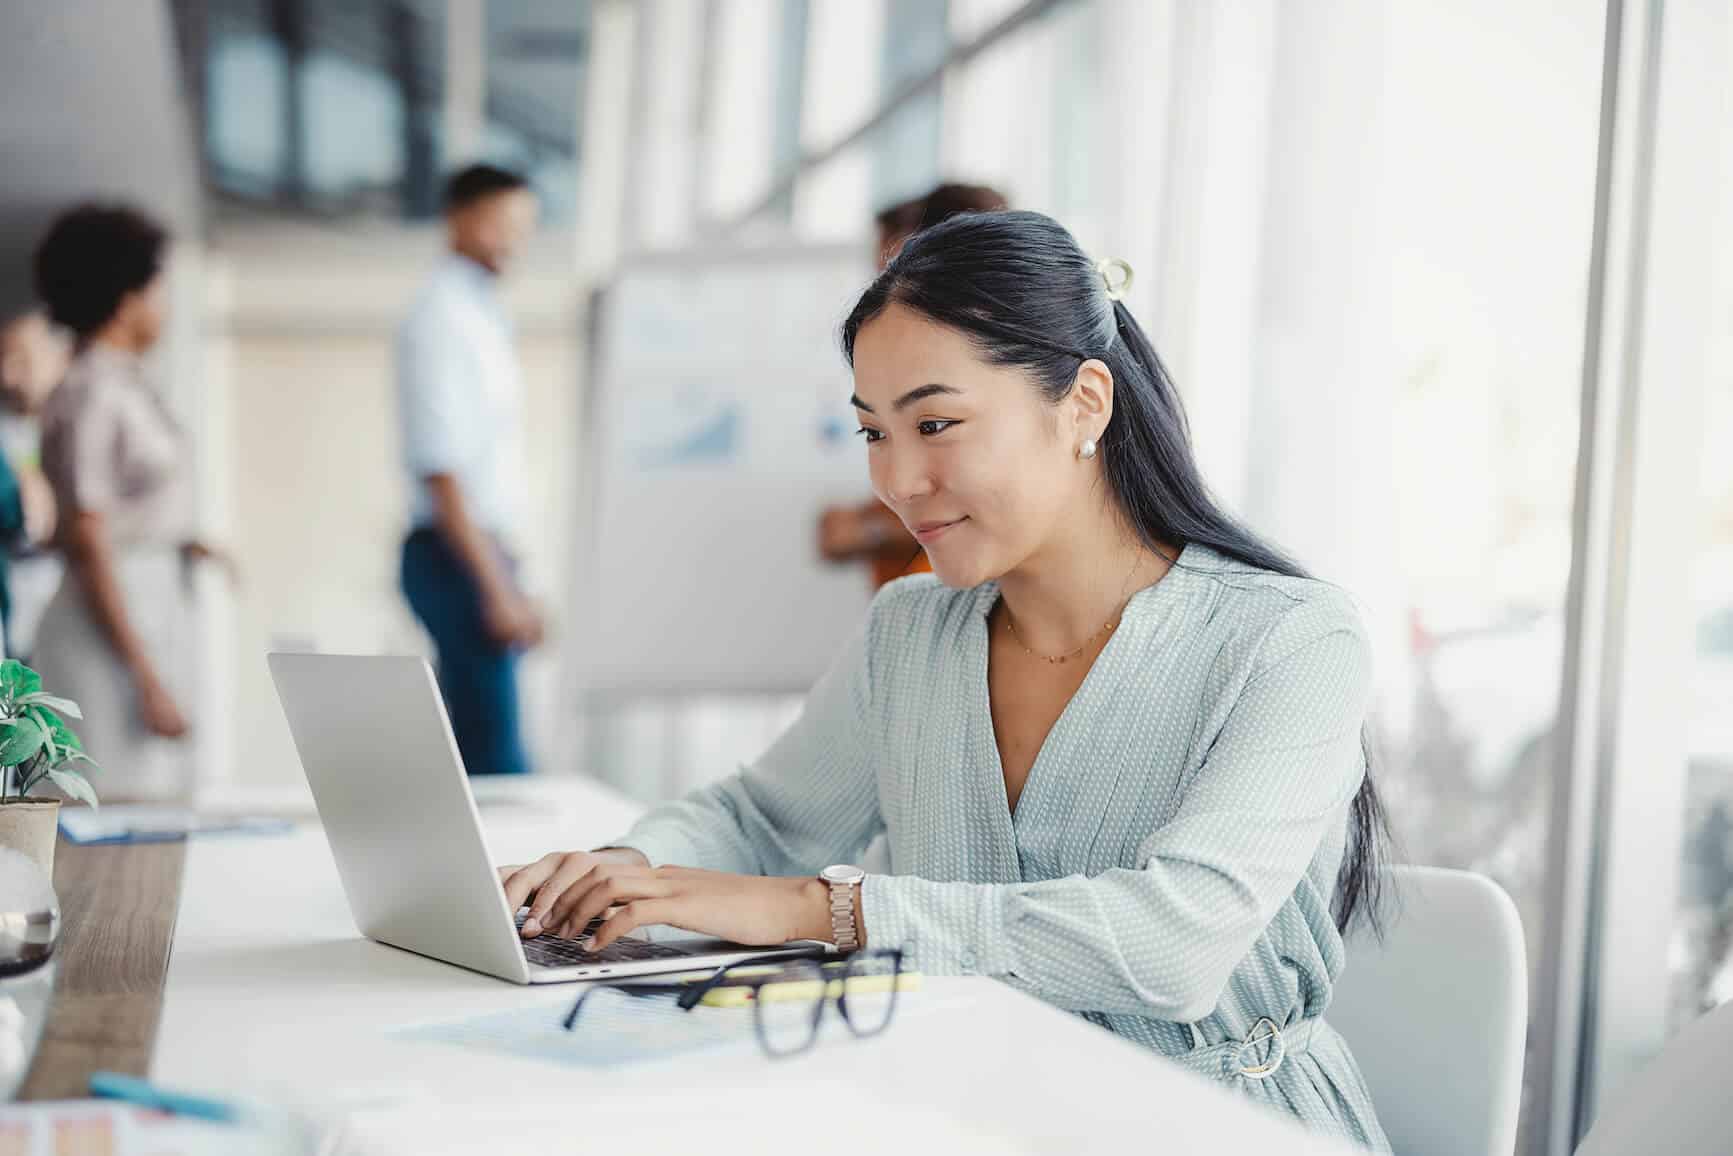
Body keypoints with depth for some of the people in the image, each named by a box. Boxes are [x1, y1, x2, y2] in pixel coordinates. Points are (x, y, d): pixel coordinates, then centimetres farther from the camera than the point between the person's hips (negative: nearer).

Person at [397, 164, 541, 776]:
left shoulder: (482, 313, 16)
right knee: (493, 749, -10)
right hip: (458, 557, -9)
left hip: (482, 550, 9)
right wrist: (496, 587, -21)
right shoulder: (441, 318, -12)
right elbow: (440, 470, -19)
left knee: (472, 744, 12)